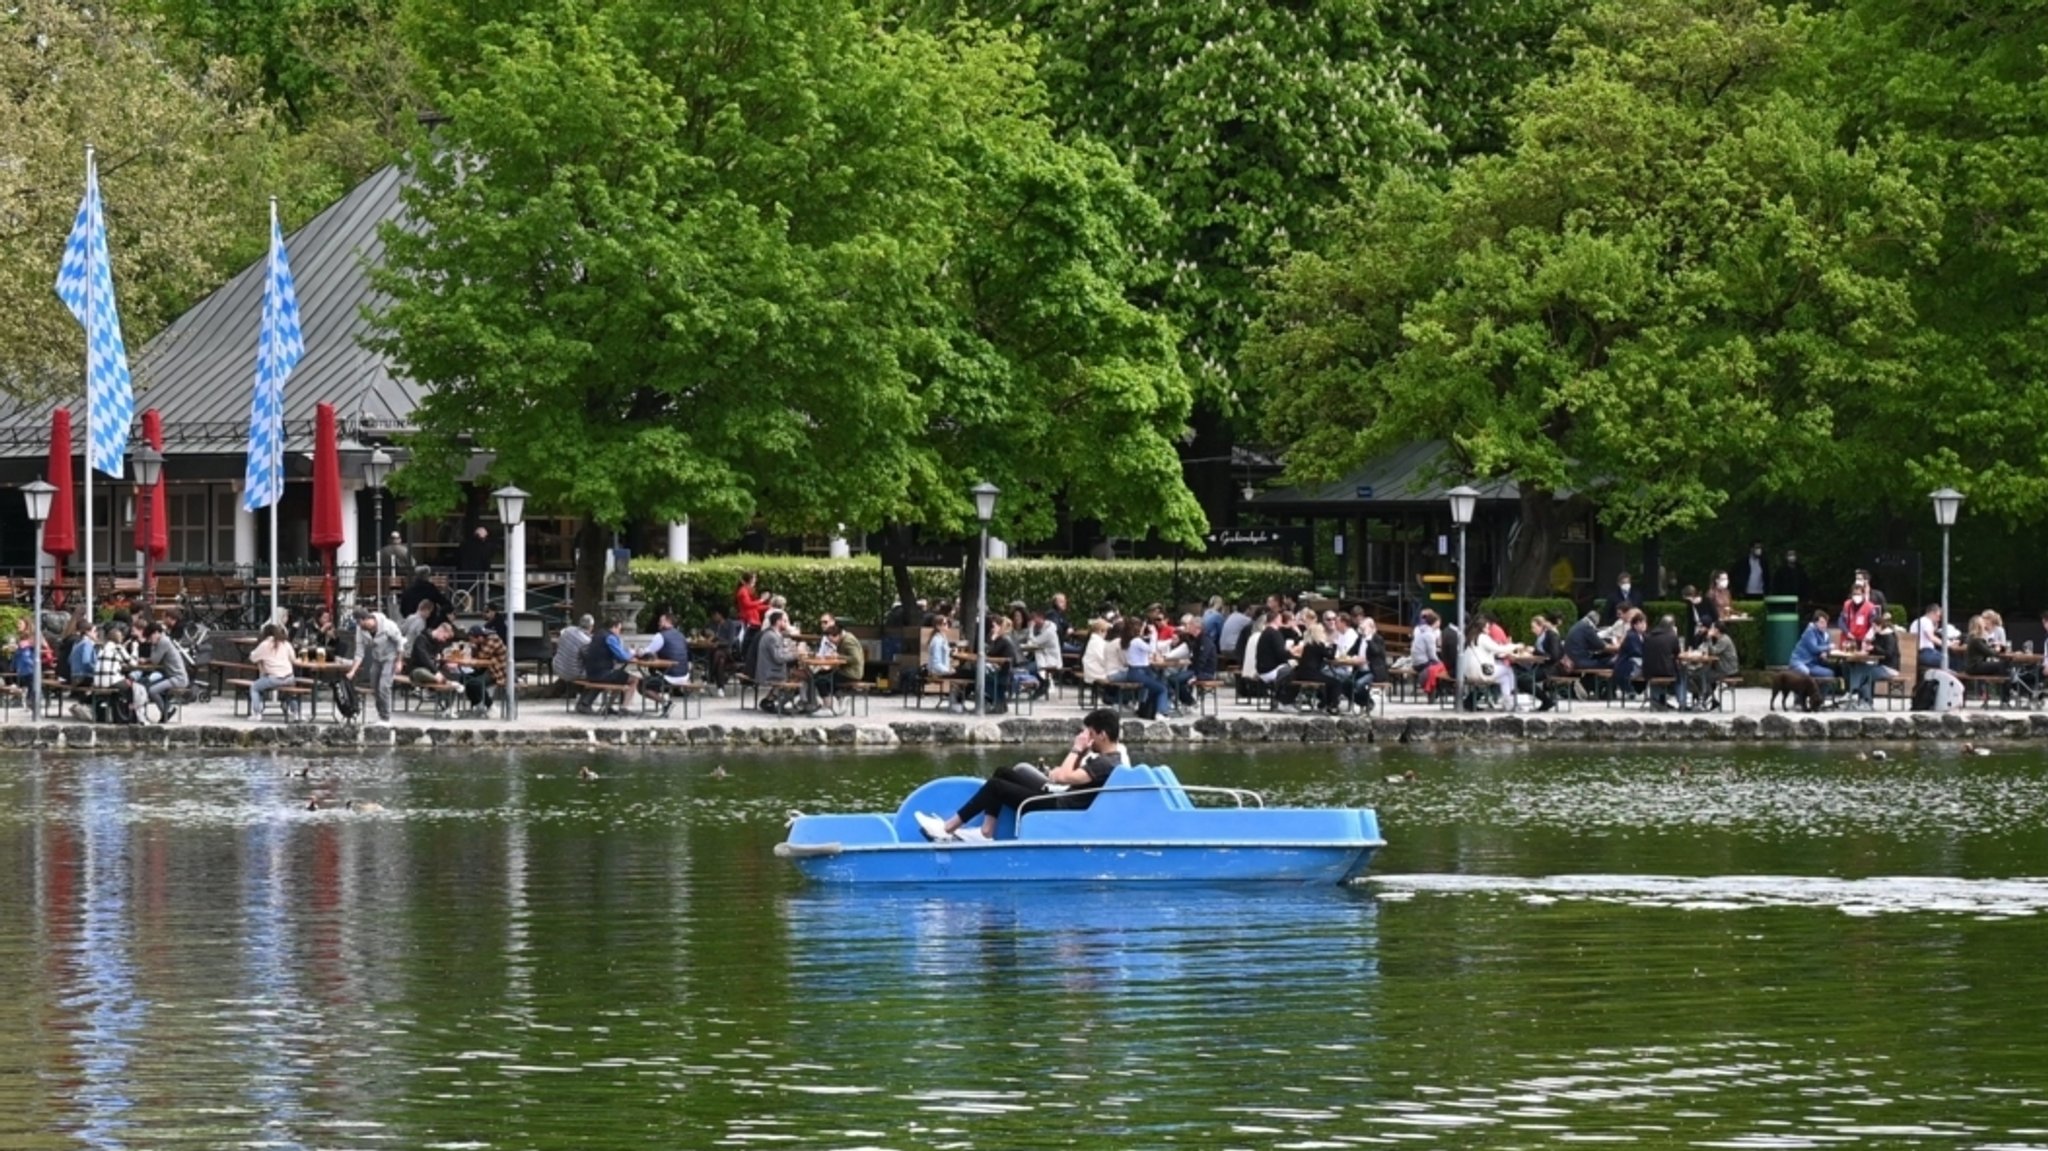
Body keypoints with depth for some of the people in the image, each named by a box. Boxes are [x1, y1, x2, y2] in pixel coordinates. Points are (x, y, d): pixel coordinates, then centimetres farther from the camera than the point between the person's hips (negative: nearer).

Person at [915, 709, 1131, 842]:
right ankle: (986, 833, 8)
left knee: (996, 786, -8)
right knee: (1003, 773, 14)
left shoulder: (1106, 765, -24)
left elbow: (1067, 777, -32)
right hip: (1059, 800, 11)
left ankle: (947, 828, 1)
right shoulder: (1115, 754, 8)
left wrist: (1076, 749, -20)